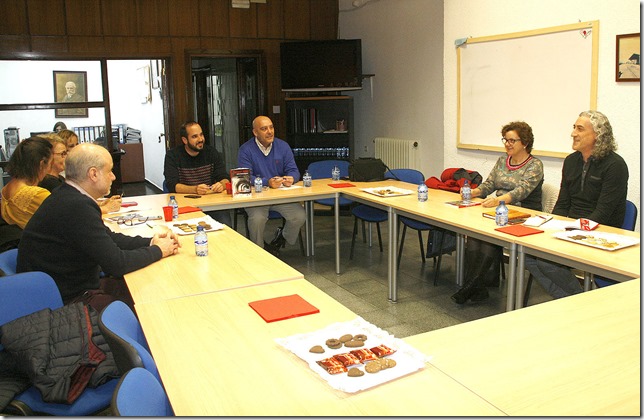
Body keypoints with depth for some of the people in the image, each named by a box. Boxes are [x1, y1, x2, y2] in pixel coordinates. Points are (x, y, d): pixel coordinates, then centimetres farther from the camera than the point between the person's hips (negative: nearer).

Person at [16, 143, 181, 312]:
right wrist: (158, 250, -9)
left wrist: (149, 242, 2)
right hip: (68, 300, -10)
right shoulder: (77, 207, -27)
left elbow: (108, 238, 14)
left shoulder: (68, 197, 4)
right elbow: (116, 264, -24)